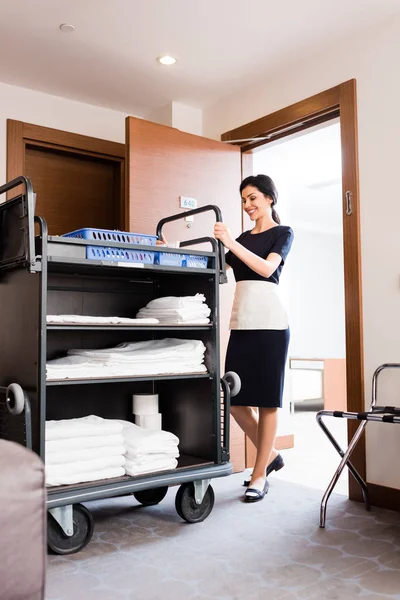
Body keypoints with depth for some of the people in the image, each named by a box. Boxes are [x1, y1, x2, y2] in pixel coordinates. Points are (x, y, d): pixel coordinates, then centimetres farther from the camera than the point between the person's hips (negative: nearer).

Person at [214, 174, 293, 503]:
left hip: (270, 322, -6)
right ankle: (270, 454, 25)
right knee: (236, 400, 4)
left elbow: (267, 268, -11)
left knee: (266, 399, -1)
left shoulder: (283, 233, 6)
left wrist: (231, 243, -19)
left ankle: (260, 475, 8)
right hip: (241, 323, 6)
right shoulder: (244, 238, 21)